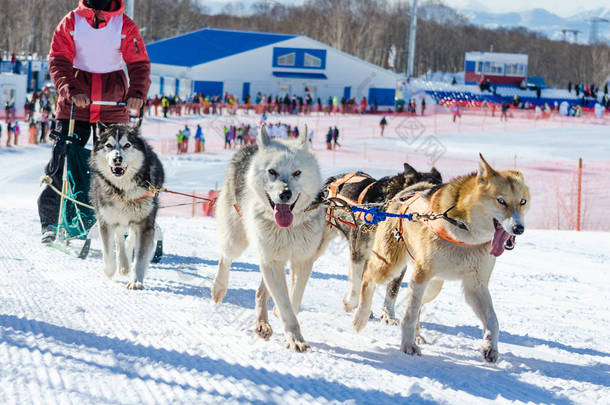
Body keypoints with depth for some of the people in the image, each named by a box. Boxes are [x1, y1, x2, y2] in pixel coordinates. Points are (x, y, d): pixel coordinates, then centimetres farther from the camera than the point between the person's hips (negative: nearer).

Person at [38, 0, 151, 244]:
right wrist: (71, 90, -21)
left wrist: (137, 93, -22)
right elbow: (58, 61, -4)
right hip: (74, 104, 0)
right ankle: (50, 223, 5)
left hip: (113, 103, 0)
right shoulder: (71, 22, 1)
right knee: (61, 160, -3)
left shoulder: (125, 26, 0)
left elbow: (139, 64, -4)